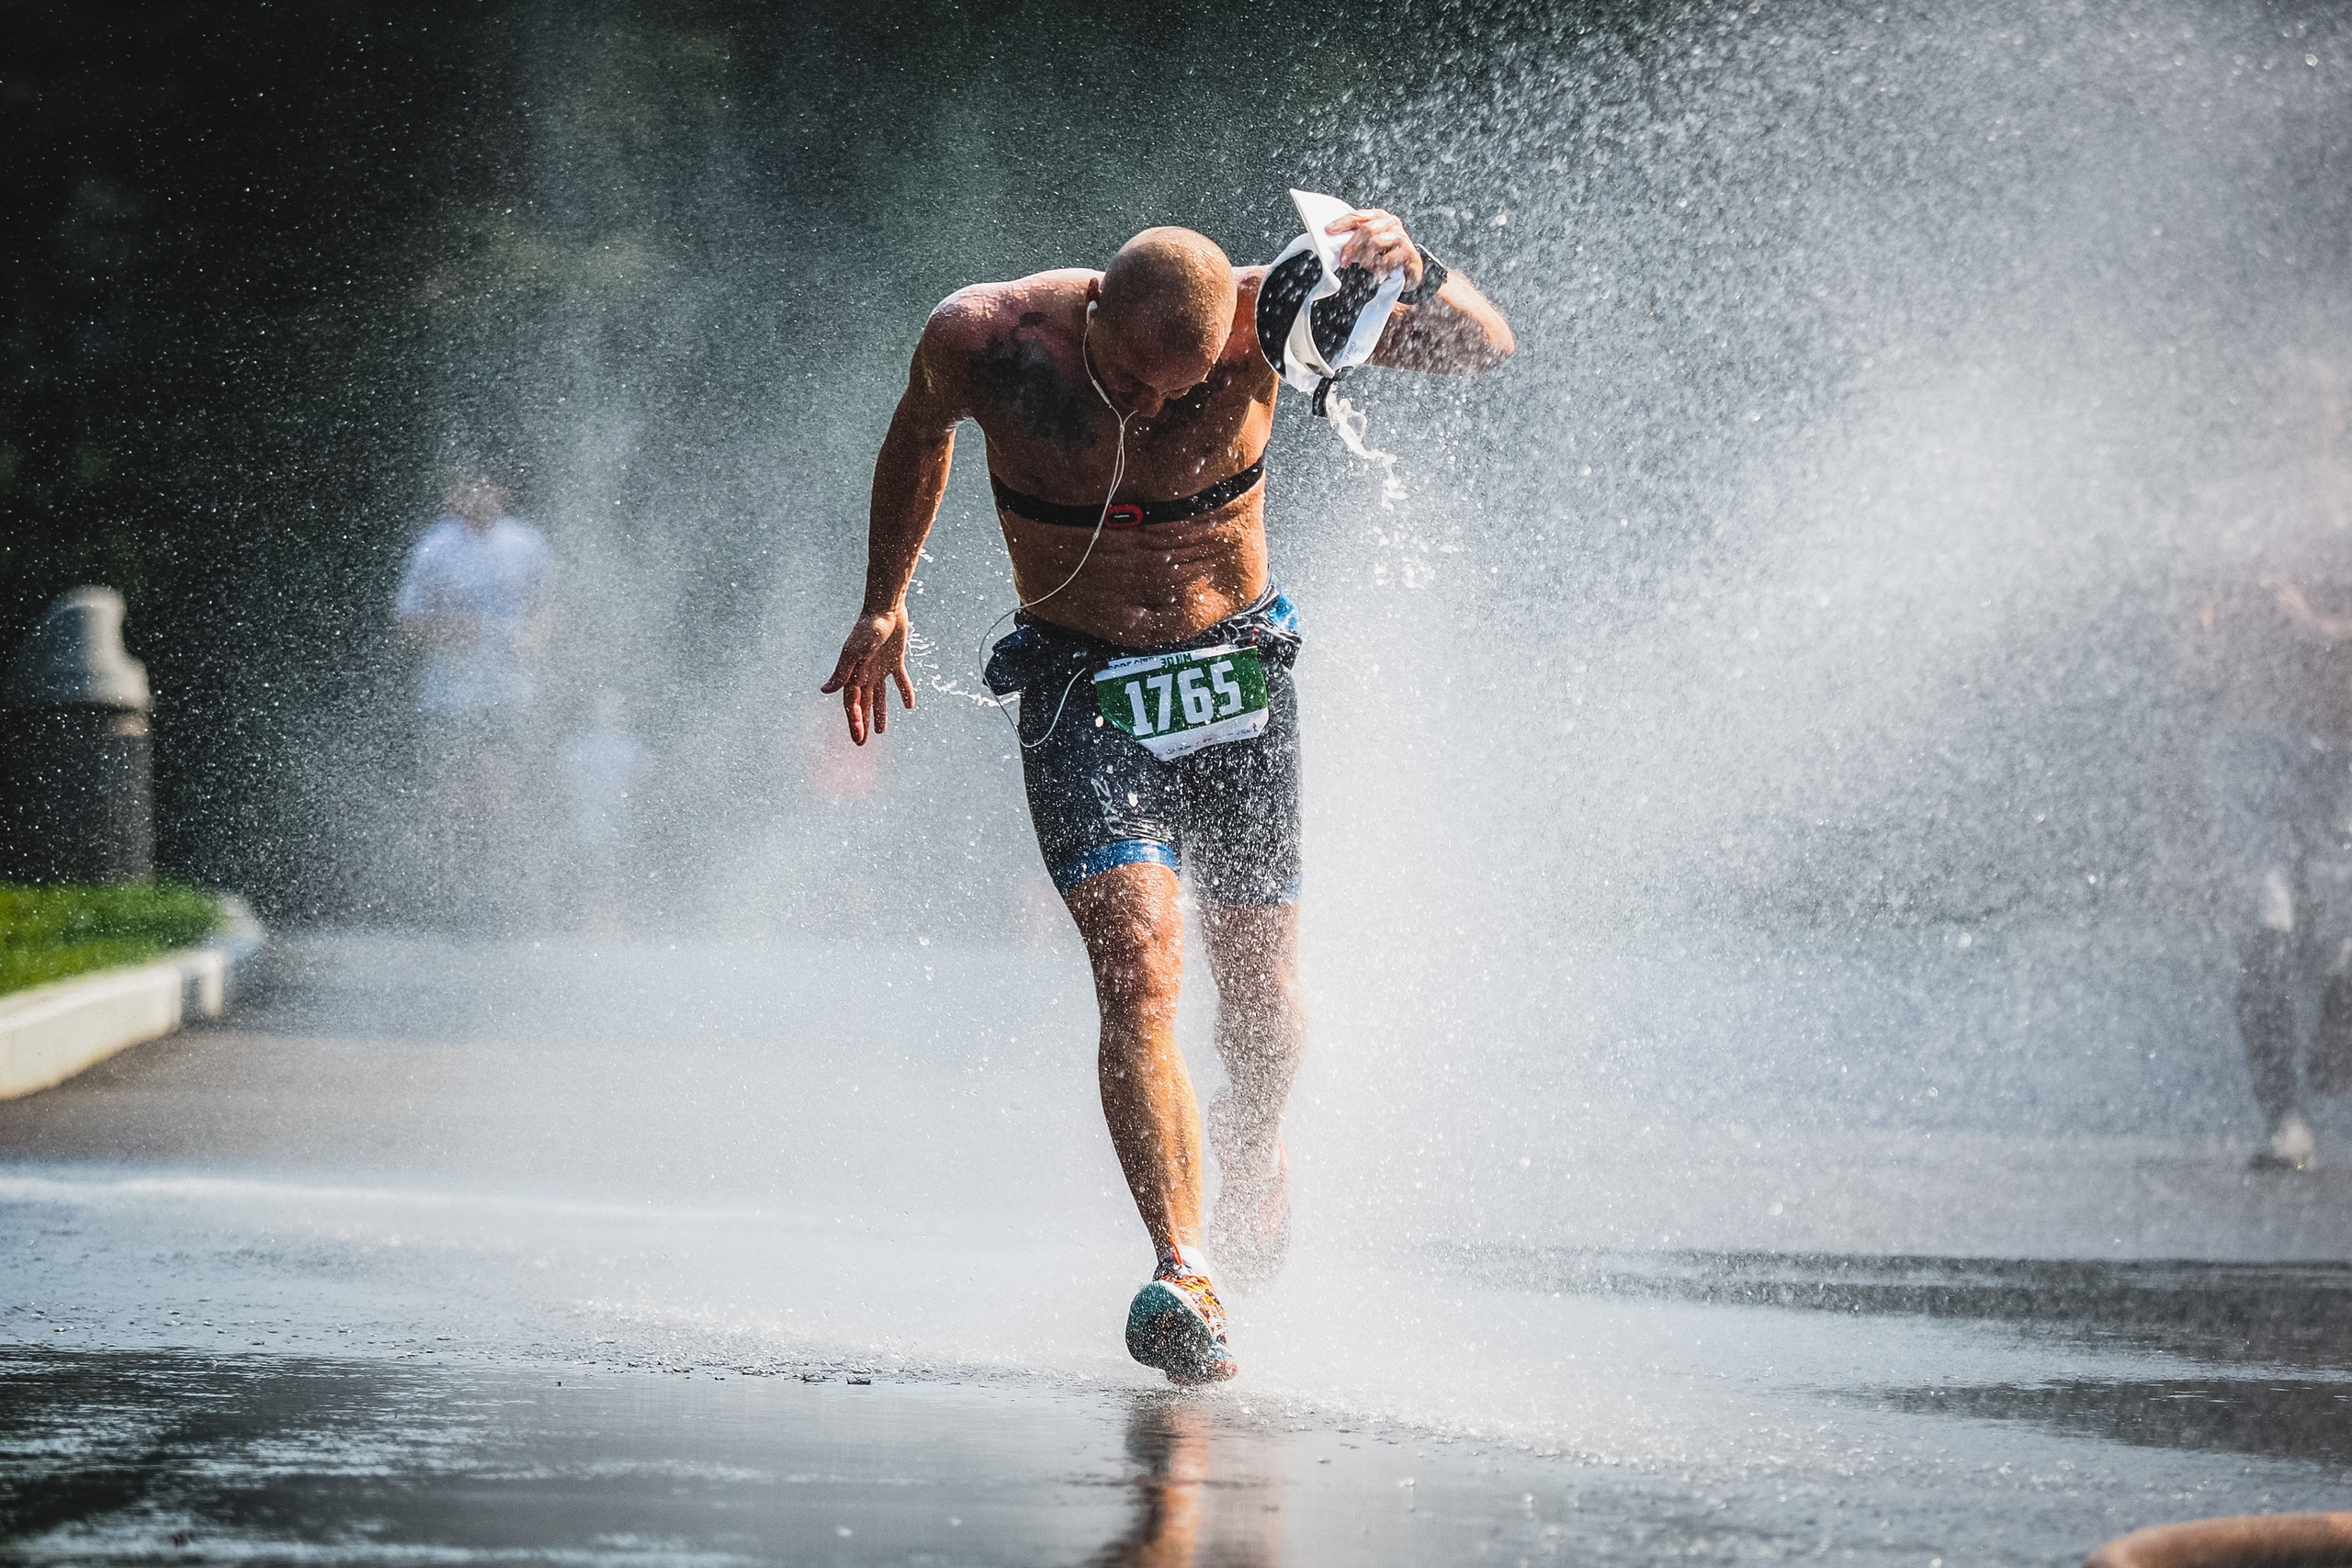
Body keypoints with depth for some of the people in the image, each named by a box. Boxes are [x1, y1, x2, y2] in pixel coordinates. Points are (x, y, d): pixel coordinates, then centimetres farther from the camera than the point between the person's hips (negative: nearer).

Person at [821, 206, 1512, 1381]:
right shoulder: (982, 338, -18)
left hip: (1235, 684, 1)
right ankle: (1183, 1273, -23)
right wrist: (883, 606, 13)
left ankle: (1252, 1154, 45)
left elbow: (1486, 349, -20)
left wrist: (1411, 280, -41)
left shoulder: (1258, 319, -20)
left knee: (1259, 991, 11)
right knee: (1138, 969, -20)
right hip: (1081, 696, -1)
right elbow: (919, 434, 7)